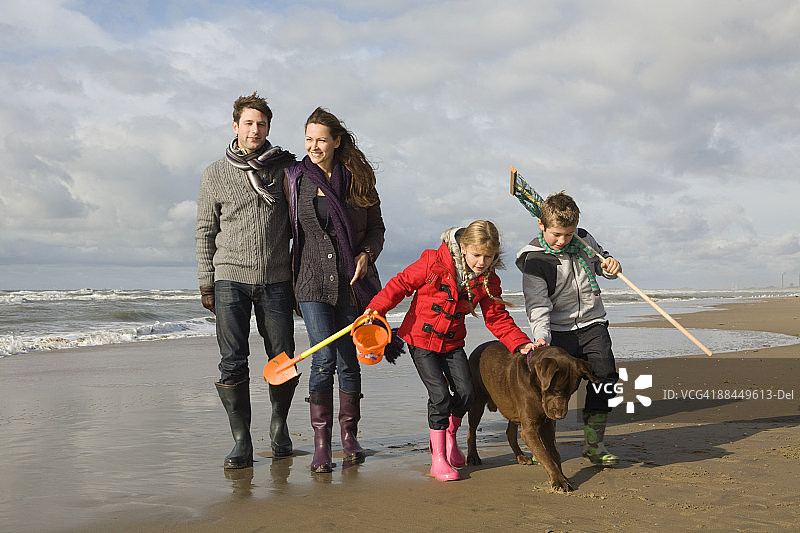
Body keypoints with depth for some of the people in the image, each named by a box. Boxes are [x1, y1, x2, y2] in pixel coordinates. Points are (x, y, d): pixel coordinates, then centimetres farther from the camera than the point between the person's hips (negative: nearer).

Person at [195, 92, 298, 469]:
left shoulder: (284, 168, 6)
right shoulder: (216, 174, 5)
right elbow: (206, 231, 9)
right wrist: (206, 283, 4)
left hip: (276, 281, 1)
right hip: (231, 280, -1)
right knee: (233, 364, -5)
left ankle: (278, 425, 27)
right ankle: (241, 442, 5)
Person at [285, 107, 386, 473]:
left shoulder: (358, 179, 3)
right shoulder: (295, 178, 3)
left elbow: (376, 227, 10)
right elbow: (289, 230, 11)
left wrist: (366, 254, -8)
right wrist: (288, 273, 8)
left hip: (353, 281, 1)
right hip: (313, 282, -1)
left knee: (348, 360, 6)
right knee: (324, 358, -11)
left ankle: (349, 437, 22)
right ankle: (321, 446, -2)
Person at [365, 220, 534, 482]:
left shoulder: (488, 281, -4)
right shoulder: (434, 262, -17)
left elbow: (498, 318, -1)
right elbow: (402, 283, -11)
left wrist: (520, 344, -14)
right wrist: (377, 308, -21)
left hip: (452, 342, 4)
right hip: (421, 339, -4)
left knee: (465, 392, -5)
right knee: (439, 394, -13)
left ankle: (448, 436, 26)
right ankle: (438, 458, -1)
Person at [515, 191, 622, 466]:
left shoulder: (584, 240, 2)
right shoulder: (534, 260, -11)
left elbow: (601, 263, 22)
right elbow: (538, 306, -16)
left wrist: (611, 266, -3)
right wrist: (541, 337, -32)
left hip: (592, 325, 3)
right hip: (558, 330, -3)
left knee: (605, 375, -12)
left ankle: (593, 443, 0)